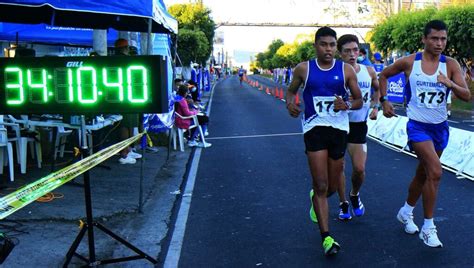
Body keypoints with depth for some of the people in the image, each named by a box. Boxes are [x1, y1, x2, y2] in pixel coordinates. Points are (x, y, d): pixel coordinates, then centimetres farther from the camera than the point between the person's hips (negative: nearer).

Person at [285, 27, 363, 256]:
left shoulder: (346, 70, 3)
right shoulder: (303, 69, 1)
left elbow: (359, 101, 8)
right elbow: (291, 91, 15)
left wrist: (347, 105, -14)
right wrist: (290, 103, -7)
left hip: (339, 128, 2)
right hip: (314, 128, -2)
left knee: (332, 186, 13)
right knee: (321, 185, -9)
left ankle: (316, 199, 49)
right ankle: (326, 237, -2)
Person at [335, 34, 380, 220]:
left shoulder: (369, 71, 1)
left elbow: (378, 89, 20)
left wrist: (375, 107, 8)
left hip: (359, 125, 2)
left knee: (359, 169, -3)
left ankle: (354, 195, 29)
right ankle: (343, 203, 23)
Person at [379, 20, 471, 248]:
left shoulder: (451, 65, -3)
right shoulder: (409, 62, -7)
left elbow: (466, 96, -8)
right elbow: (383, 75, 10)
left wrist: (450, 84, -26)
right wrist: (384, 101, 3)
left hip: (440, 127, 4)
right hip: (418, 125, -4)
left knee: (423, 173, 17)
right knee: (435, 171, -19)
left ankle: (406, 212, 40)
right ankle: (428, 228, -7)